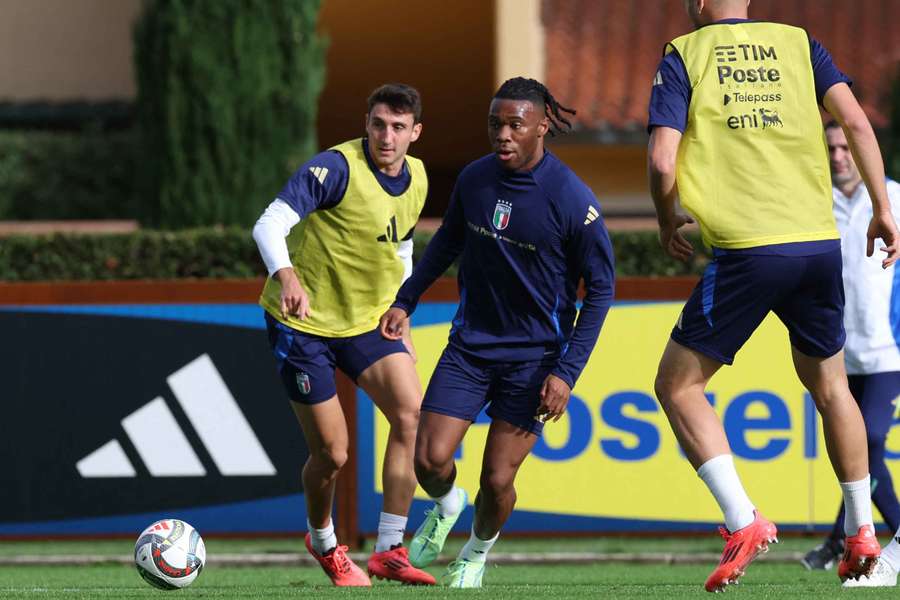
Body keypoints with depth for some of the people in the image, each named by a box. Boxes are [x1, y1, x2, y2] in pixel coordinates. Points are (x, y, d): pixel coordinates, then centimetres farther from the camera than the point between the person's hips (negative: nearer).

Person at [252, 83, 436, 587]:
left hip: (368, 319, 6)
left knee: (411, 413, -18)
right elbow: (270, 224, -31)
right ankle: (324, 544, 29)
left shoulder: (416, 178, 3)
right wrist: (287, 276, -49)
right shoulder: (338, 167, -20)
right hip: (304, 321, -6)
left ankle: (390, 550, -11)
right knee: (331, 454, -3)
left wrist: (400, 317, 15)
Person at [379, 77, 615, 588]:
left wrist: (567, 372, -14)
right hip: (470, 344, 3)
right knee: (431, 459, -8)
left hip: (535, 355, -3)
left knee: (498, 481, -4)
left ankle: (478, 552, 29)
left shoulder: (572, 200, -18)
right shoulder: (474, 179, -5)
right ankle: (446, 508, 28)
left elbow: (600, 290, -10)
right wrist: (405, 301, 15)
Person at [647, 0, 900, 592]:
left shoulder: (683, 55, 4)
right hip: (819, 243, 4)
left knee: (678, 385, 7)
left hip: (746, 251, -4)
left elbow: (662, 161, -5)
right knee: (828, 383, 23)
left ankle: (743, 522, -7)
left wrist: (668, 225, 13)